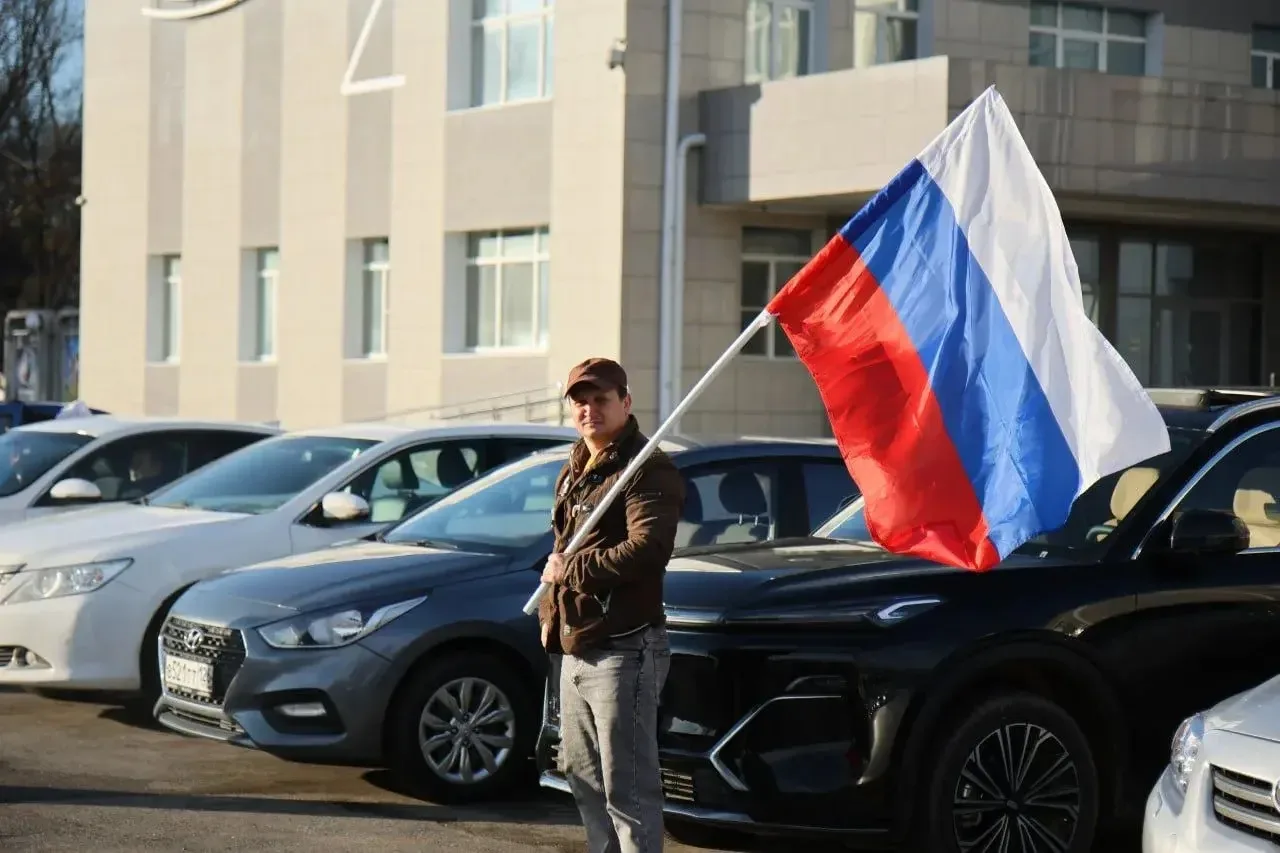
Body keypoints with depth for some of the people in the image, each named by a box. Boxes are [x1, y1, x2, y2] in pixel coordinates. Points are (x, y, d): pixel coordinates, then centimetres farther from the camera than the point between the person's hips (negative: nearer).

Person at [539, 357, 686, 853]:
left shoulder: (648, 470, -11)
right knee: (584, 776, 18)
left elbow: (648, 550, -25)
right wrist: (550, 616, 11)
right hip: (576, 649, 10)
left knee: (627, 788, -10)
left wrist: (572, 570, -16)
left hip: (624, 649, -10)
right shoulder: (574, 473, 19)